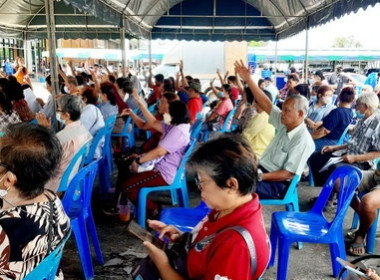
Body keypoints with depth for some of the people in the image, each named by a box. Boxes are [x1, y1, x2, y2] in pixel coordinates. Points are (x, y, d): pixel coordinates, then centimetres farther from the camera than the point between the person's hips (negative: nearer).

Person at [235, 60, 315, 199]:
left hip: (277, 184, -9)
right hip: (261, 168, 9)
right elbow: (266, 104, 2)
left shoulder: (303, 141, -19)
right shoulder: (284, 124, 3)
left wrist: (260, 176, -27)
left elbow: (288, 174, -21)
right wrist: (248, 80, -2)